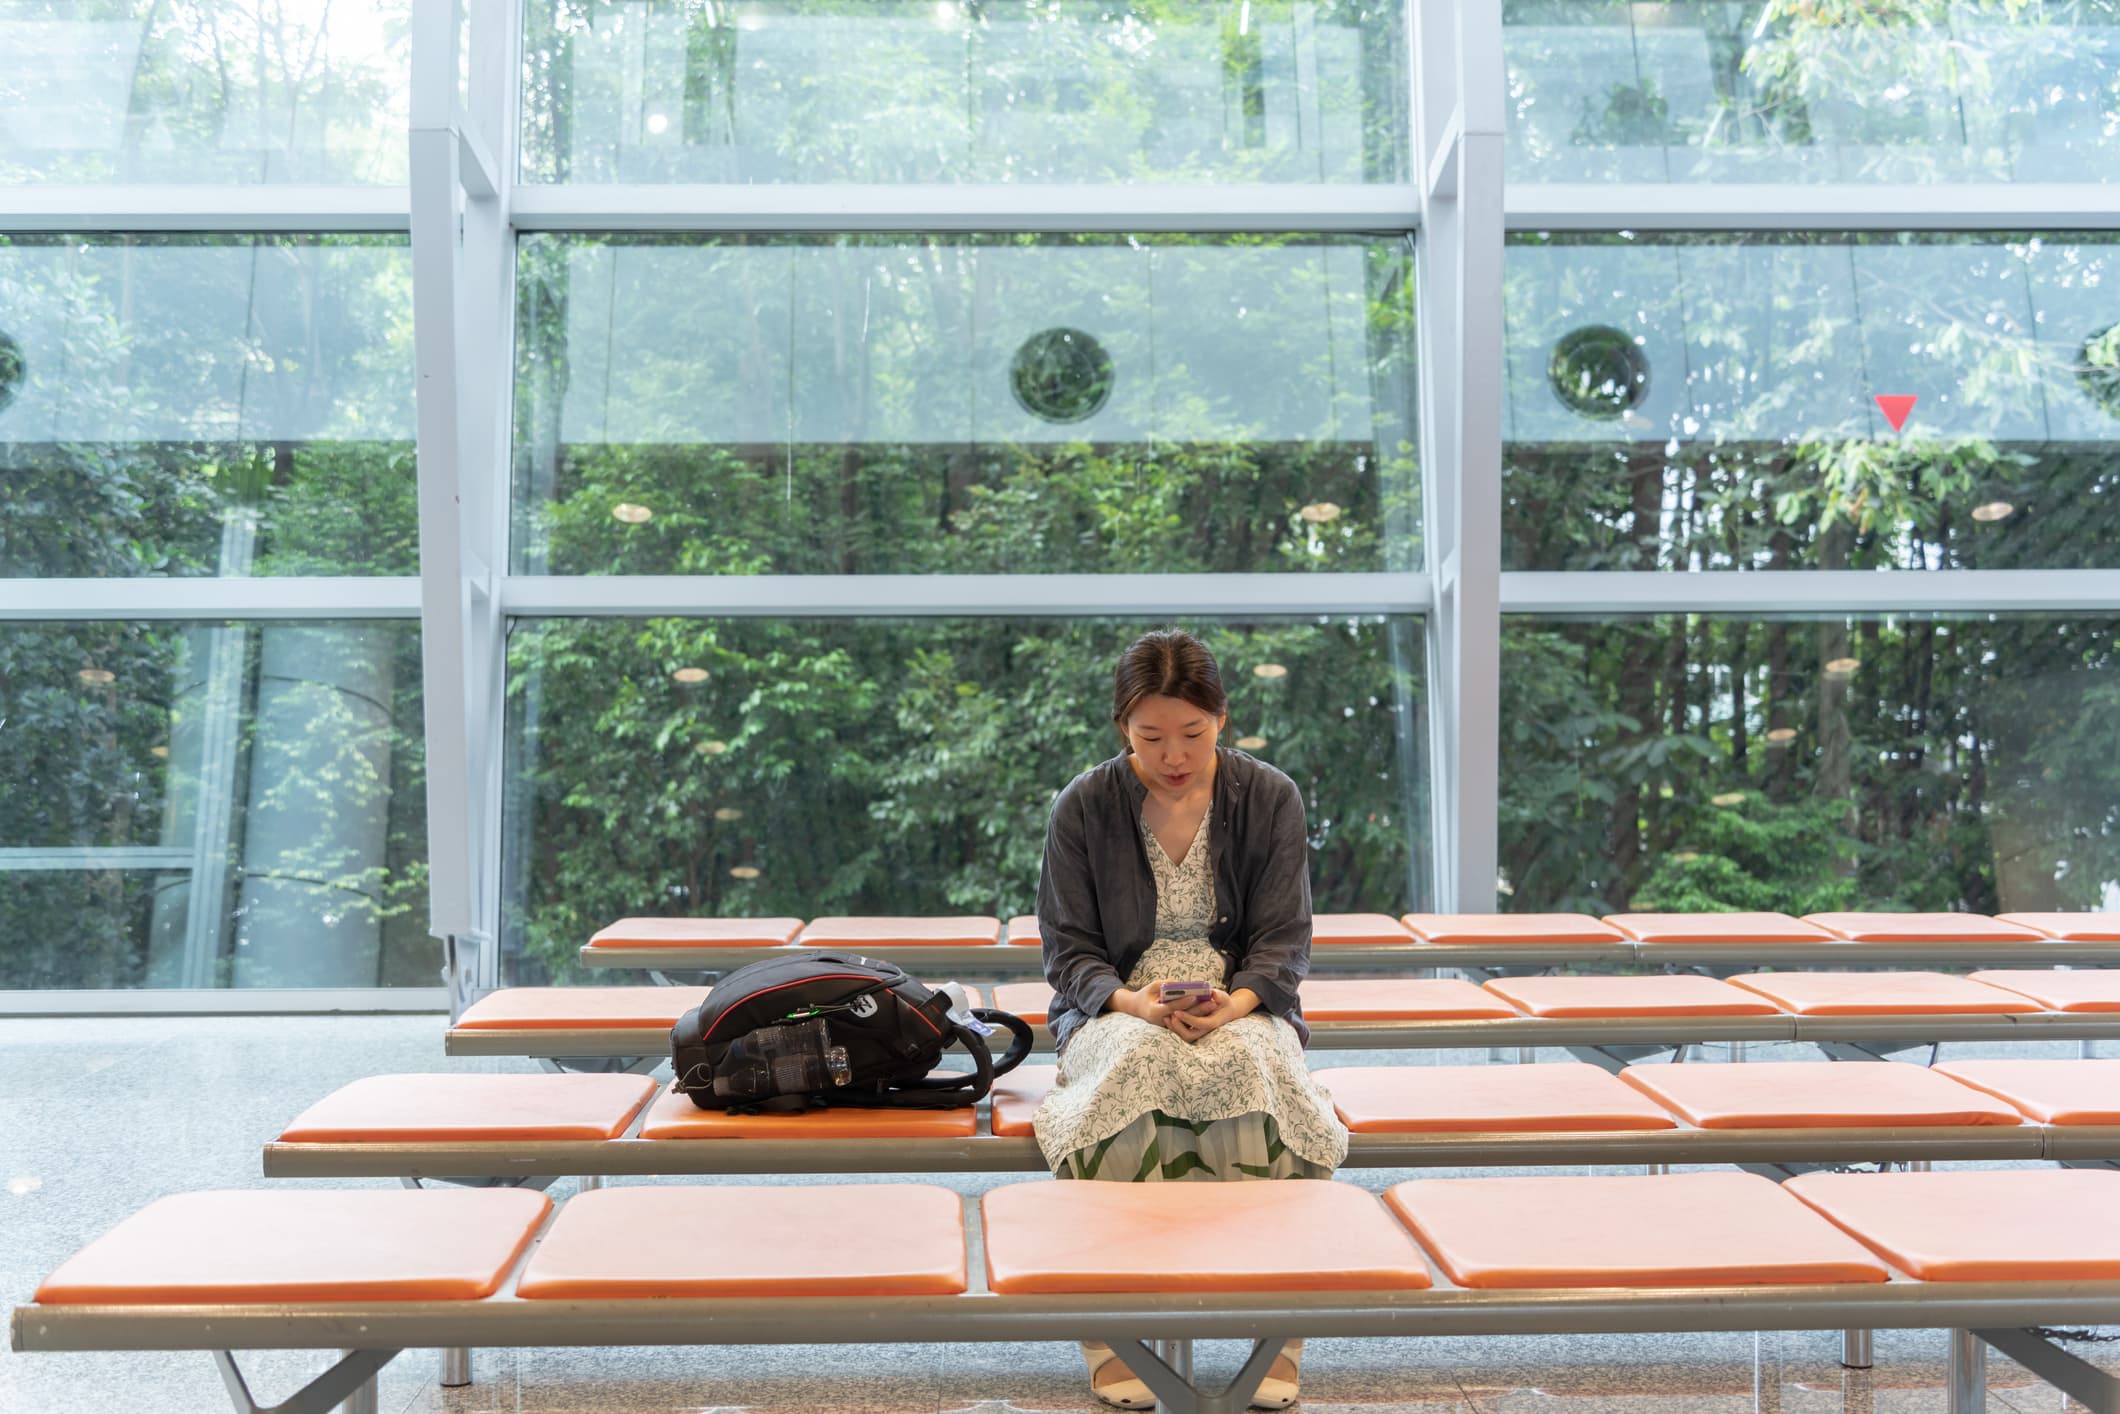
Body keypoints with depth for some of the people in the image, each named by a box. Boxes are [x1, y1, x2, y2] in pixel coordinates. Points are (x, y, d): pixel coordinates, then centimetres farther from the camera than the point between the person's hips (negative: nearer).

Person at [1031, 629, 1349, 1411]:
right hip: (1118, 1009, 0)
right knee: (1138, 1062, -37)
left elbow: (1284, 940, 1)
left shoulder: (1271, 799, 2)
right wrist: (1131, 1001, -20)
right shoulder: (1082, 807, 0)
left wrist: (1236, 1002, -21)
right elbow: (1068, 948, 1)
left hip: (1241, 1007, 1)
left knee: (1246, 1062, -36)